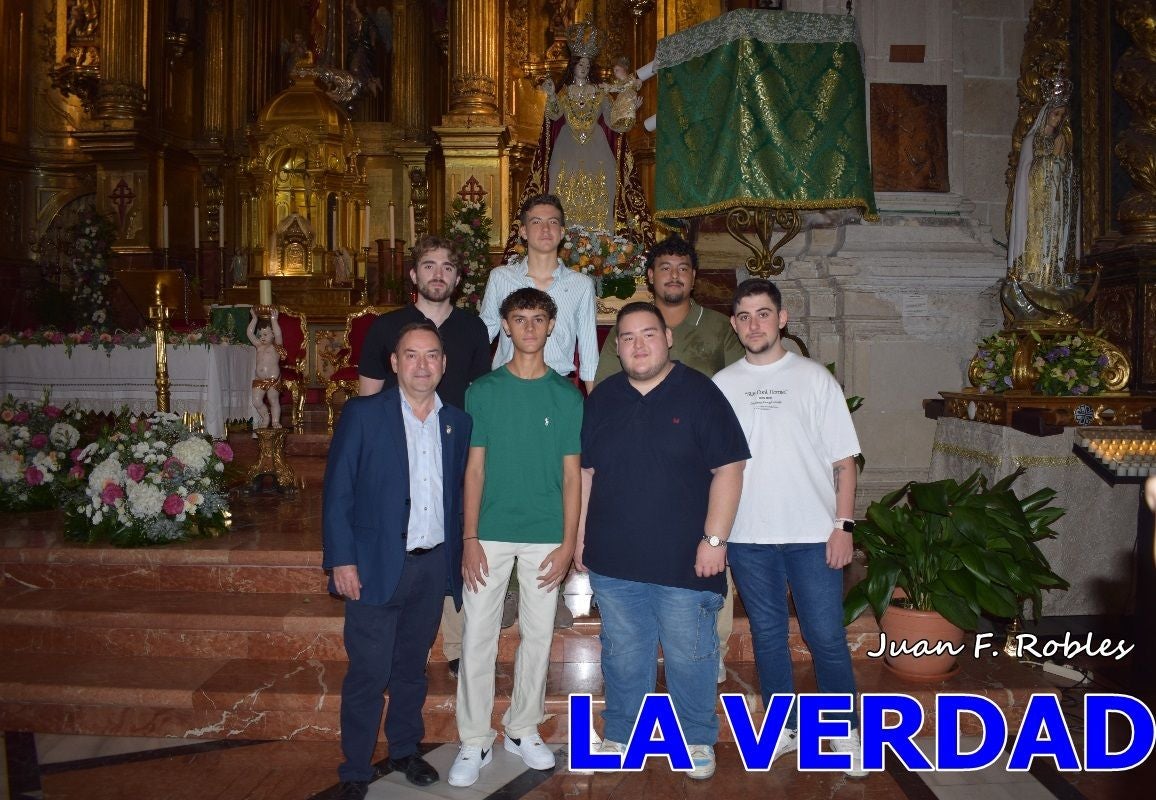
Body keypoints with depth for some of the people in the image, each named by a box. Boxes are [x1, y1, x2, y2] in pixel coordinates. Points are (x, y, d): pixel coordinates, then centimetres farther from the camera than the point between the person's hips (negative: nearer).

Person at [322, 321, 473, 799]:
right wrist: (342, 560, -11)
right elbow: (337, 492, -7)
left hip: (434, 566, 4)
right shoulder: (362, 414, -6)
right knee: (368, 673, 2)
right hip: (377, 565, -3)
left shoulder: (457, 423, 6)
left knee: (412, 667, 17)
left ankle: (405, 750, 35)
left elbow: (457, 493, 9)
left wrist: (456, 557, 5)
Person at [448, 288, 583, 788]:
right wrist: (470, 538, -5)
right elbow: (474, 469, 1)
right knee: (477, 636, 2)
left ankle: (523, 730, 28)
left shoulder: (567, 396, 2)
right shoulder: (483, 391, 1)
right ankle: (474, 741, 16)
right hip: (491, 533, 0)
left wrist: (568, 543, -3)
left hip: (546, 535, 1)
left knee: (538, 635, 10)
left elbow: (572, 475, 3)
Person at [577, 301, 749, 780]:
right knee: (622, 655, 15)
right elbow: (584, 471, 12)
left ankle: (698, 740, 29)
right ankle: (621, 737, 32)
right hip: (613, 560, 4)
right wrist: (579, 537, 9)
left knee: (689, 655, 9)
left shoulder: (700, 394, -5)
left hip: (683, 561, -3)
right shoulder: (602, 398, 8)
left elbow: (727, 469, -8)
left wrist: (715, 538, -12)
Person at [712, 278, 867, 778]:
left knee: (826, 636, 2)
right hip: (747, 535, 2)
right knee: (767, 634, 12)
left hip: (814, 534, -2)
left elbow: (843, 459, 1)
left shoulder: (814, 378, 1)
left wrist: (844, 523, -6)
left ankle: (845, 732, 21)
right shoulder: (720, 386, 5)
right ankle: (784, 725, 28)